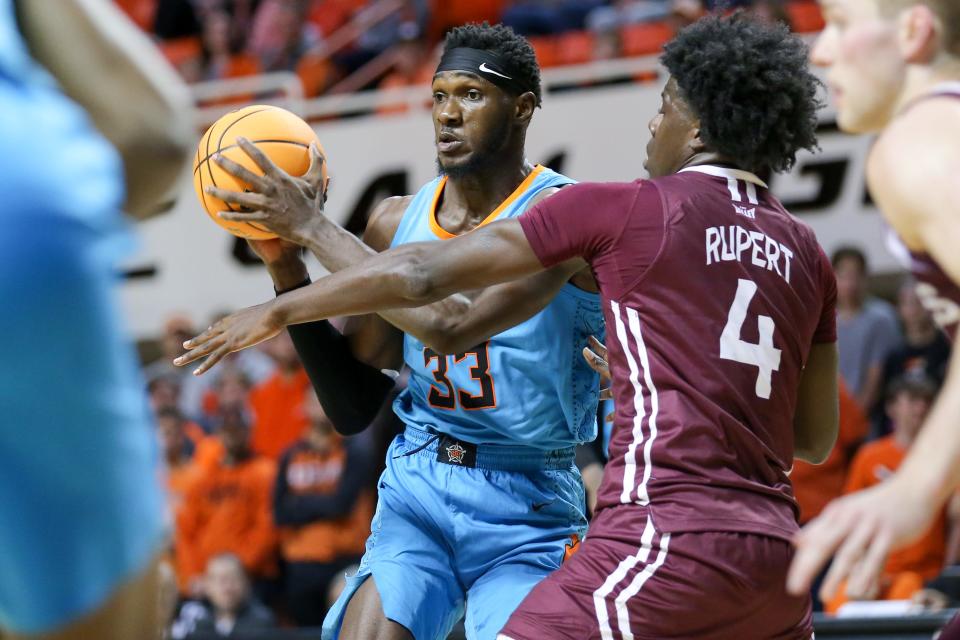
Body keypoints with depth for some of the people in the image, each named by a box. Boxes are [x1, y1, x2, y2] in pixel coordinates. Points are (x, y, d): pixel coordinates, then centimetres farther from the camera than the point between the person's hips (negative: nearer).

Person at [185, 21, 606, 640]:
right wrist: (287, 266, -5)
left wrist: (316, 228, -23)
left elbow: (450, 328, -30)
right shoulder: (398, 221, 5)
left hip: (529, 511, -4)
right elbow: (352, 409, 7)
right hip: (417, 487, 4)